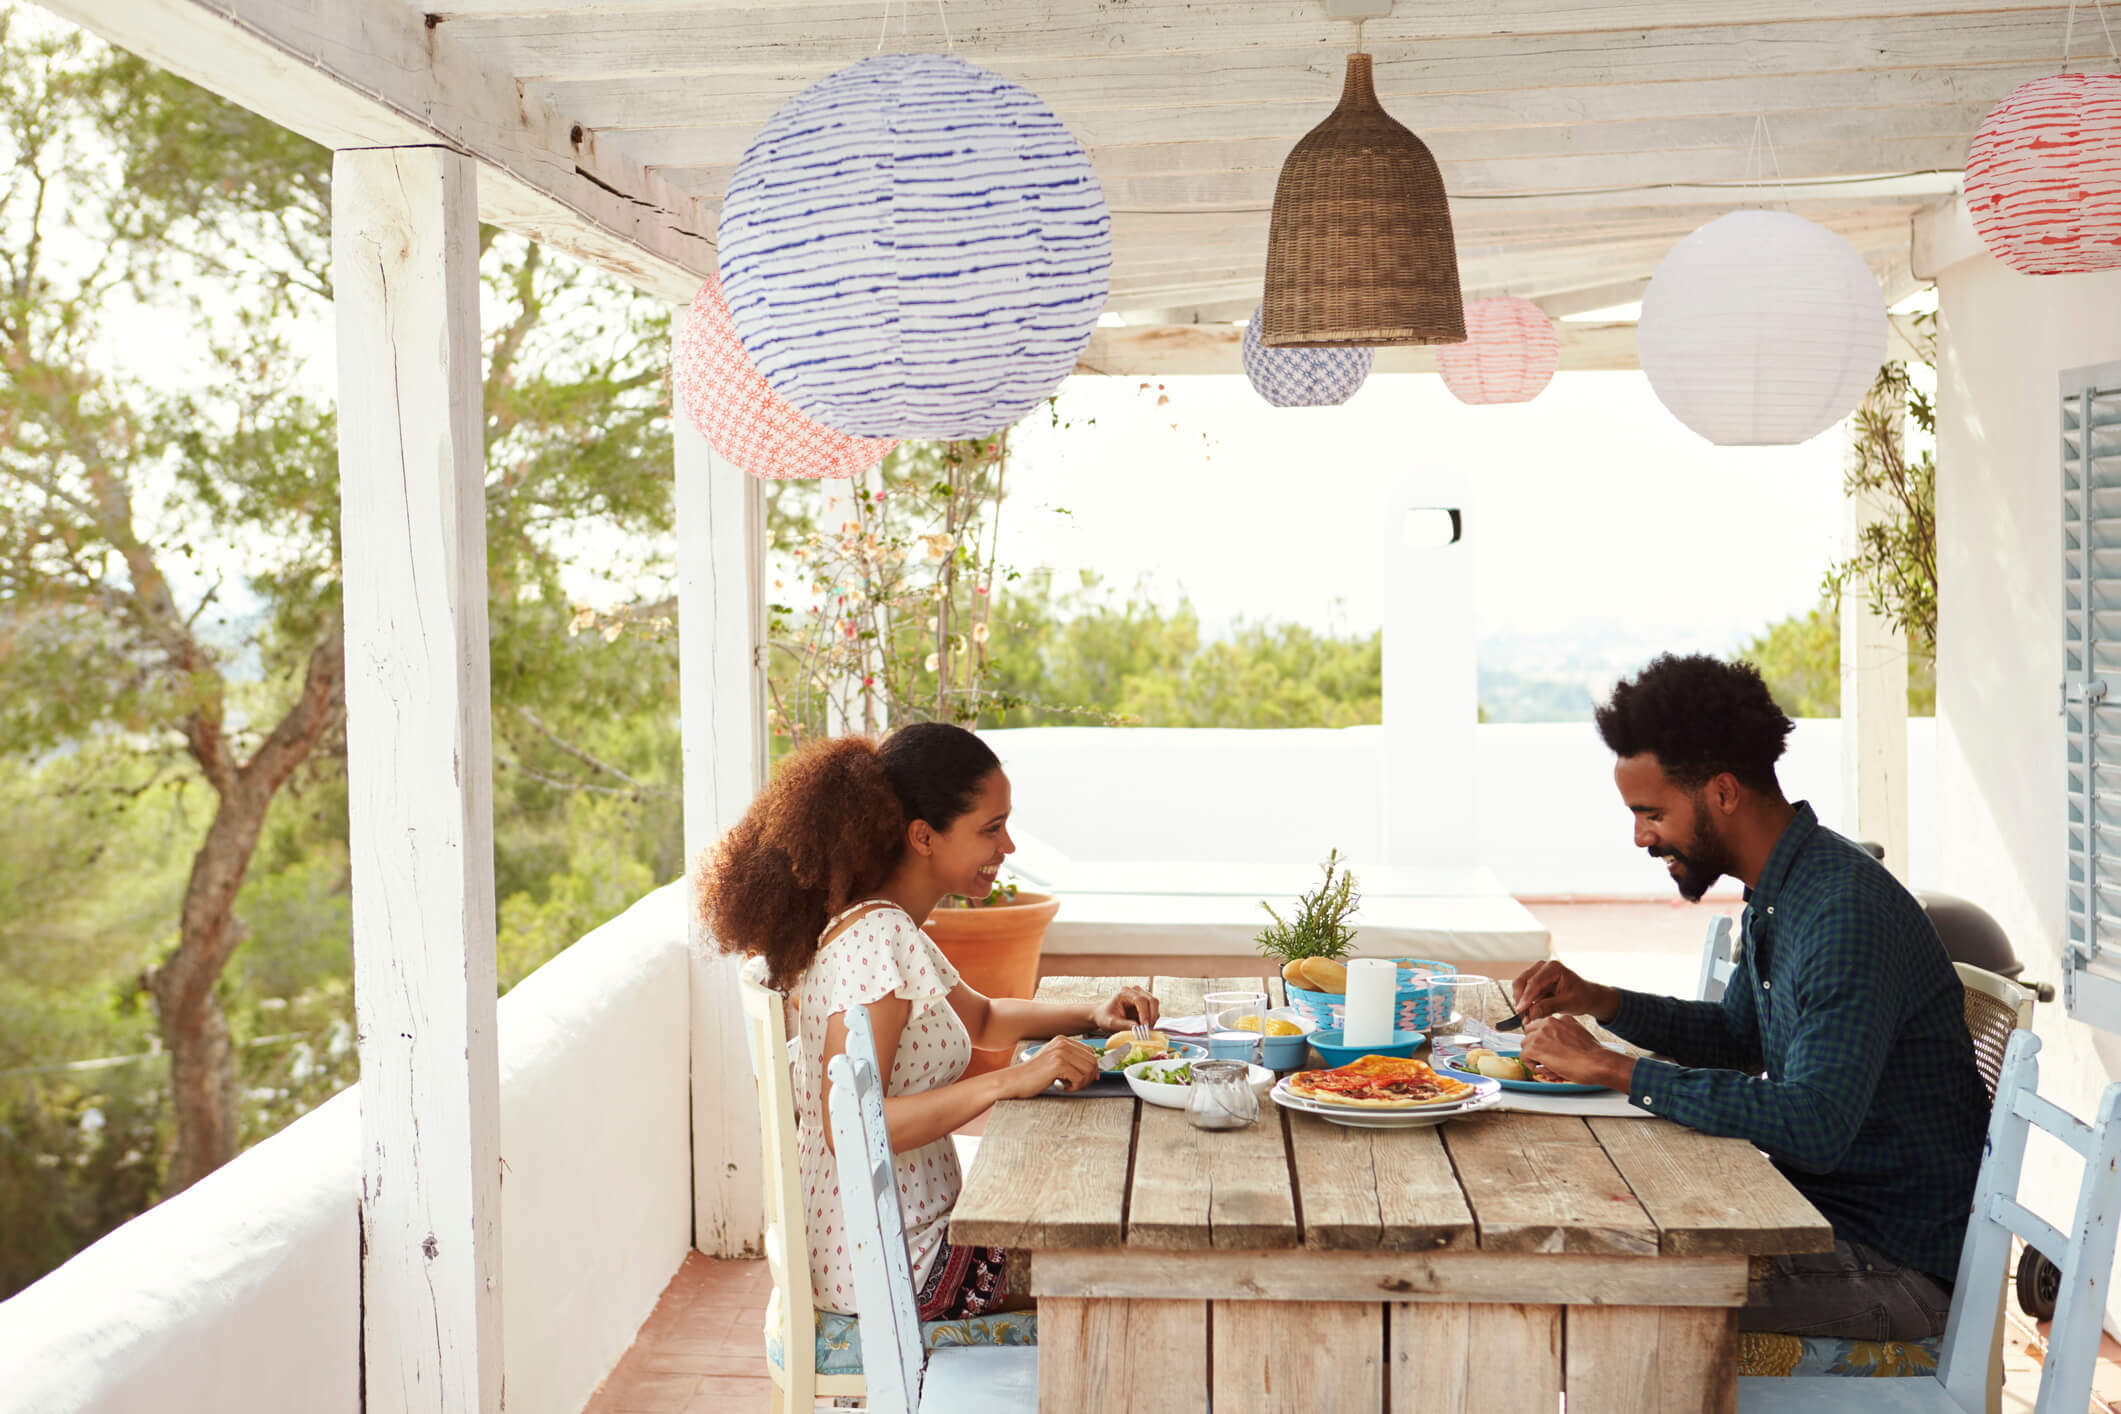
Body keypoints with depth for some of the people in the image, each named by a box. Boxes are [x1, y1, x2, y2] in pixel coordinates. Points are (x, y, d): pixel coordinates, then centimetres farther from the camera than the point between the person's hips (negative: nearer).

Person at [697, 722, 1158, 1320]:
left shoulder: (883, 924, 7)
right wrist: (1010, 1081, -30)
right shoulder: (877, 939, -23)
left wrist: (1091, 1016, 6)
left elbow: (980, 1018, 22)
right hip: (890, 1269, -9)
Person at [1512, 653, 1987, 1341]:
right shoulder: (1777, 893, 6)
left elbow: (1811, 1127, -35)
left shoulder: (1848, 911, -26)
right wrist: (1598, 1001, 6)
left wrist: (1612, 1068, -29)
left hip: (1898, 1263, -9)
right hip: (1823, 1216, 9)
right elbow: (1738, 1035, 23)